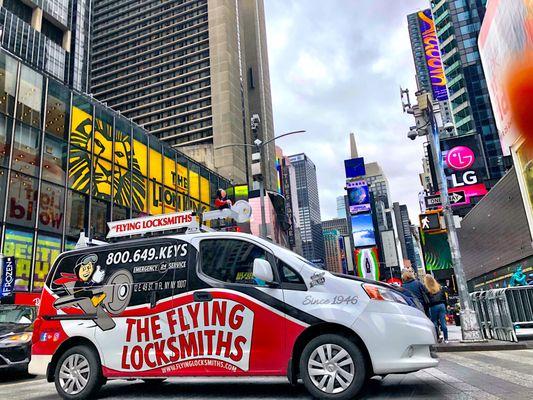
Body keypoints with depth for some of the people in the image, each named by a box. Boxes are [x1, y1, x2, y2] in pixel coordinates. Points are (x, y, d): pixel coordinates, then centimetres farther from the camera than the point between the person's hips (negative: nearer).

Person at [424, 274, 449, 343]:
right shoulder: (440, 287, 10)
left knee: (434, 323, 5)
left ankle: (437, 339, 8)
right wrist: (445, 307, 18)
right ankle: (446, 339, 9)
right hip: (442, 305, 4)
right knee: (443, 322, 6)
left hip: (433, 307, -4)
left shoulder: (426, 289, -7)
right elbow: (445, 298, 13)